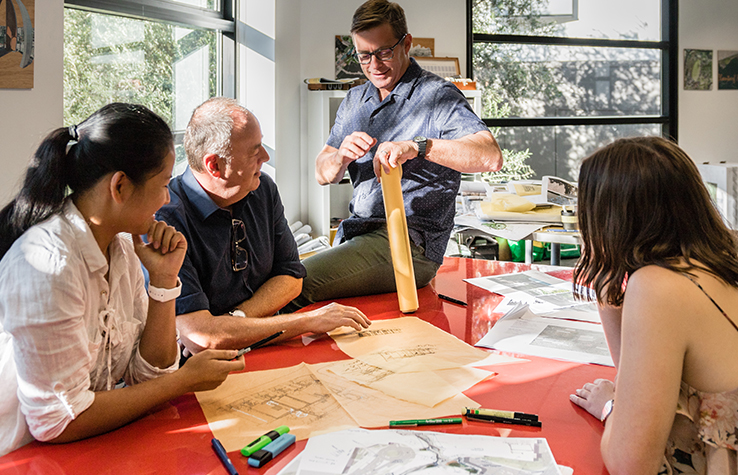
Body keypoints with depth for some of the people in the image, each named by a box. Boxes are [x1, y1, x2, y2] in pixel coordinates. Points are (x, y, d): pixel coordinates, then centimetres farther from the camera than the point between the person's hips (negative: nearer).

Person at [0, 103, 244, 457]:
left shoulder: (121, 244, -1)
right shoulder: (47, 264, -25)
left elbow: (147, 374, 0)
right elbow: (59, 423, -23)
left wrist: (163, 279, -11)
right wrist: (185, 380, -15)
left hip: (89, 444, 7)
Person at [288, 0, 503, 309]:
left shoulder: (438, 96, -3)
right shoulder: (354, 100, 19)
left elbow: (491, 156, -20)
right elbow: (323, 175, 16)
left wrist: (418, 146, -32)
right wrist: (341, 157, -8)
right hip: (354, 236, 7)